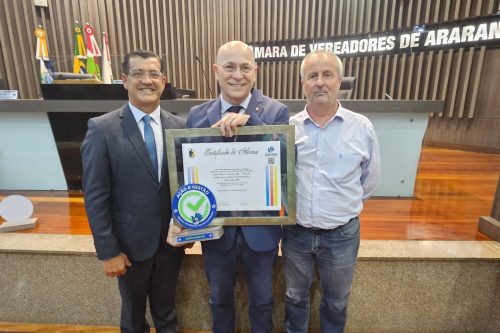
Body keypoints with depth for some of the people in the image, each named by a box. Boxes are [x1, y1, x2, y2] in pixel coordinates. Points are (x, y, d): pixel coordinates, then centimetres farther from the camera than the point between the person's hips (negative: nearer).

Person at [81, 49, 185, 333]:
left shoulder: (180, 126, -3)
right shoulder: (102, 129, -11)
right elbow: (95, 197, -11)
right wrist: (108, 251, -11)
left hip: (172, 239, 2)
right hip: (131, 243, -2)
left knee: (166, 309, 25)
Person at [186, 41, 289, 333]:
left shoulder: (277, 111, -9)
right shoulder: (197, 116, -4)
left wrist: (249, 119, -32)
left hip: (261, 227, -1)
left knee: (262, 299, 24)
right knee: (220, 298, 27)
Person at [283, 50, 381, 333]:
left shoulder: (362, 128, -7)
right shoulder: (288, 127, -6)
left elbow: (370, 180, 4)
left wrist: (345, 205, 7)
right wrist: (293, 206, 1)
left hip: (342, 234, 0)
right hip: (296, 231, 1)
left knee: (336, 301, 24)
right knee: (295, 297, 24)